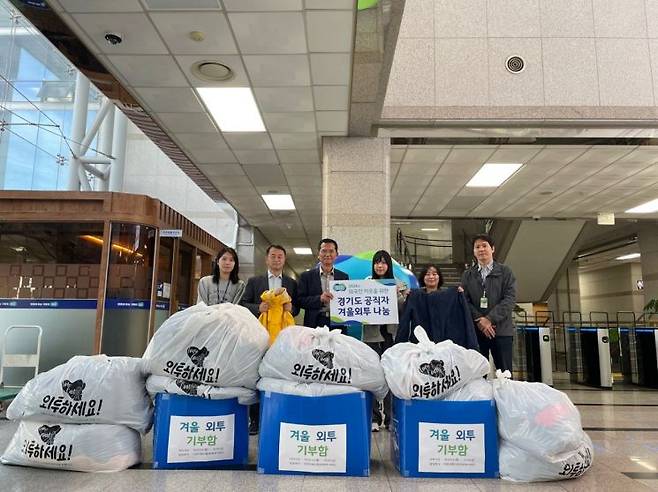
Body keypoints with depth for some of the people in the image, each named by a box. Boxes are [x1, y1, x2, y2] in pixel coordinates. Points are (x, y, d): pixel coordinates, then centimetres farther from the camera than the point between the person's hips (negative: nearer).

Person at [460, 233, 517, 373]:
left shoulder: (505, 272, 8)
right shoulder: (467, 275, 14)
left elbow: (510, 299, -3)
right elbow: (464, 301, 5)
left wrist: (490, 319, -13)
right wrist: (479, 319, -11)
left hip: (501, 329, -1)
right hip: (475, 330, 2)